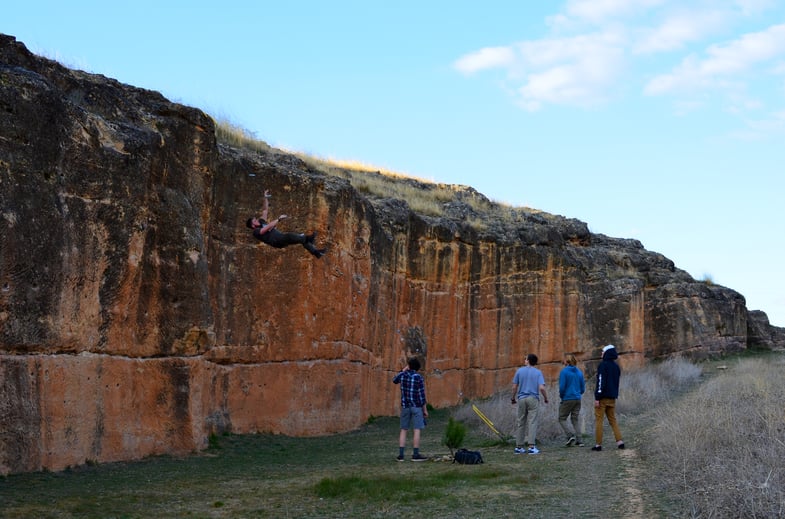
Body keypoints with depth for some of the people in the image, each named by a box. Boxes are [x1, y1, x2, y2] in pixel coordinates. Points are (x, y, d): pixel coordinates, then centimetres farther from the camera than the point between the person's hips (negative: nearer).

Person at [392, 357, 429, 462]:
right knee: (417, 430, -2)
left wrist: (403, 370, 20)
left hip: (405, 406, 4)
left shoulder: (403, 375, 0)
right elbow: (422, 395, -9)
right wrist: (425, 410, -2)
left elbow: (395, 381, 24)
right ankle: (416, 455, -4)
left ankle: (401, 454, 5)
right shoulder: (419, 377, -8)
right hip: (416, 406, -4)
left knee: (403, 430, 8)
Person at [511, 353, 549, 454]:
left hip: (521, 399, 2)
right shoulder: (538, 372, 1)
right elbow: (542, 388, -10)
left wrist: (513, 398, 16)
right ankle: (531, 447, -13)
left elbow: (514, 387, 3)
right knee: (532, 422, -4)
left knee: (521, 423, 8)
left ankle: (519, 447, 11)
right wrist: (546, 398, 5)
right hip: (533, 399, -2)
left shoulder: (520, 371, 5)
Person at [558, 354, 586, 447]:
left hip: (567, 399, -5)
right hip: (577, 399, 5)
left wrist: (561, 395, 4)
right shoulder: (579, 372, 7)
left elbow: (562, 387, -14)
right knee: (575, 419, 11)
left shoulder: (564, 371, -9)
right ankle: (579, 441, 5)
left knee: (562, 419, 5)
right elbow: (583, 388, 9)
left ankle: (570, 436, -12)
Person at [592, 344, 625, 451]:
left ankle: (598, 444, -4)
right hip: (612, 398, 7)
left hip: (603, 397, -7)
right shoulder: (616, 367, 13)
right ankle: (620, 441, 1)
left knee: (599, 420, -3)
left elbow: (601, 382, -17)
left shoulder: (603, 365, -11)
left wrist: (597, 398, -17)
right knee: (612, 420, 12)